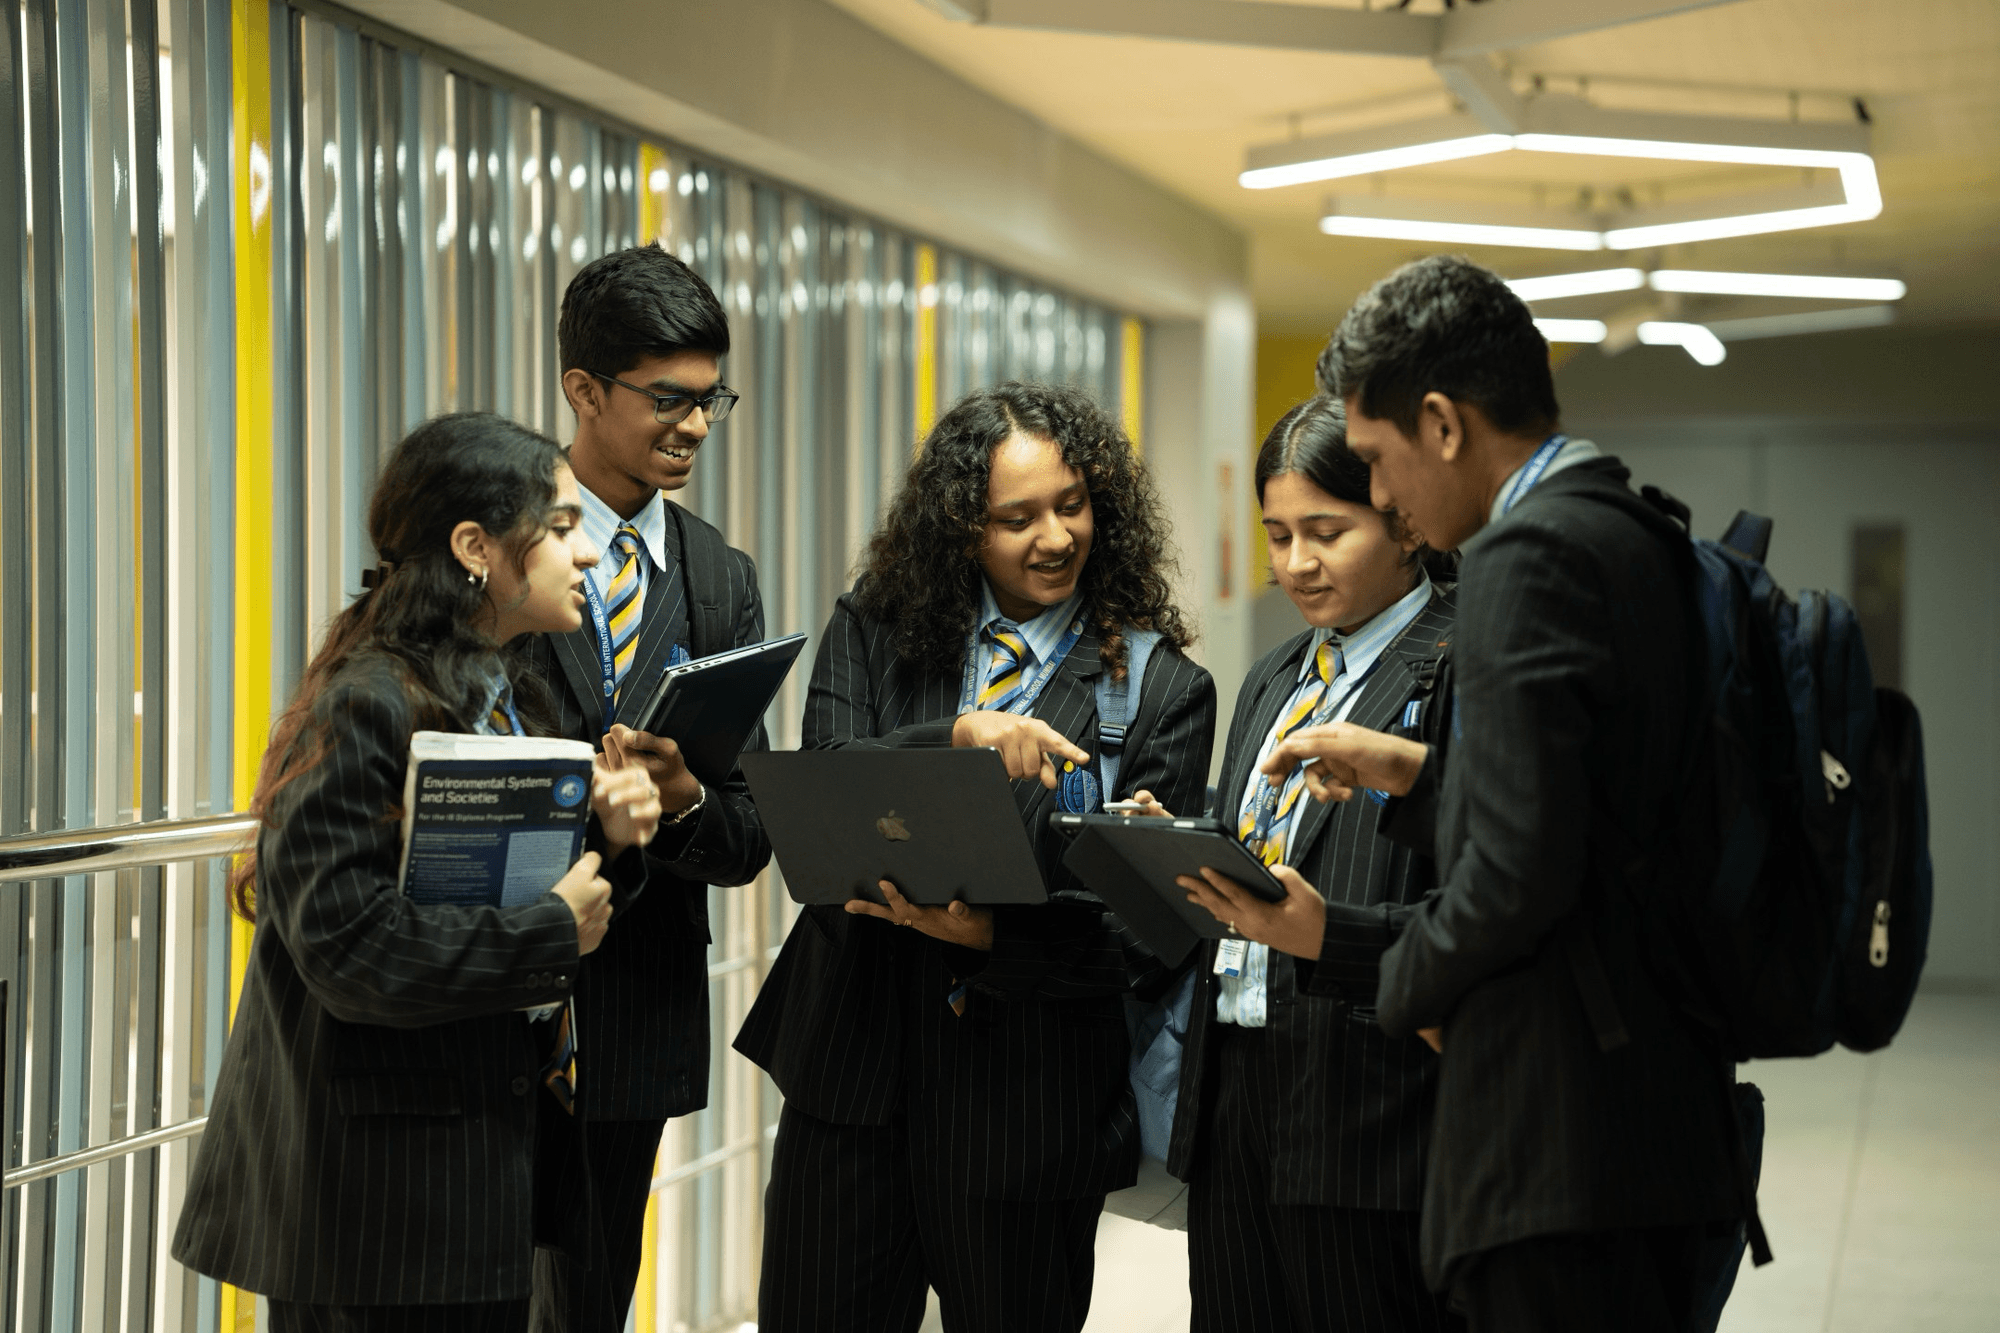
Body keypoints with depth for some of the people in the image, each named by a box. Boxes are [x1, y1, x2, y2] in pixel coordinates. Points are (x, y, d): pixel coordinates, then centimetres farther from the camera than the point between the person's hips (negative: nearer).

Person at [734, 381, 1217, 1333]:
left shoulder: (1162, 691, -2)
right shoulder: (873, 632, 6)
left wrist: (991, 933, -23)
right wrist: (959, 738, -25)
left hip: (1027, 1100, -2)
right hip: (854, 1071, 2)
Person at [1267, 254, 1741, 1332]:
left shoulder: (1528, 555, -15)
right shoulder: (1645, 538, 14)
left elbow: (1521, 869, -21)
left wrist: (1410, 987, -4)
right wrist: (1417, 775, 19)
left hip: (1560, 1139, -10)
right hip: (1669, 1110, 10)